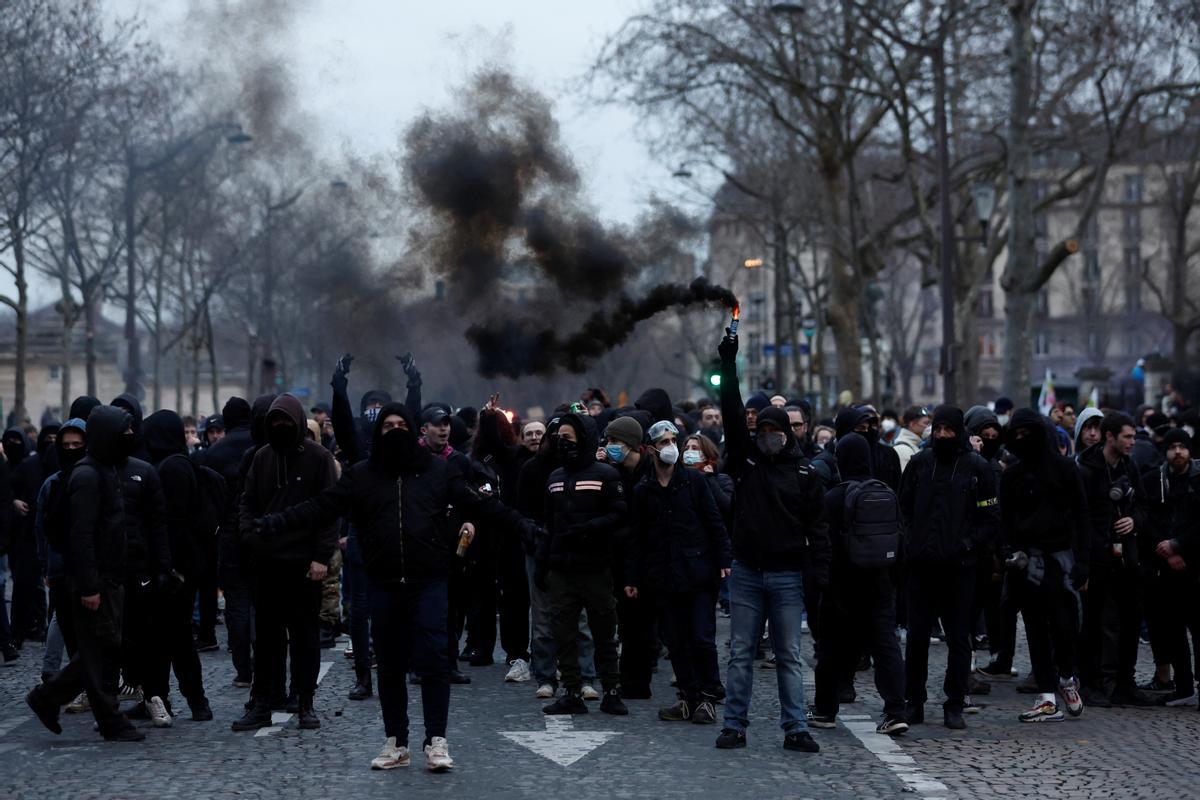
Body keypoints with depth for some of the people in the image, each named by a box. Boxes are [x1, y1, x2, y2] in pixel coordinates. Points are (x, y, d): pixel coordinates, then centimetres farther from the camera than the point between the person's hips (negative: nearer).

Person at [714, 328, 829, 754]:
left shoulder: (804, 473, 2)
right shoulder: (745, 459, 5)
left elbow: (817, 525, 1)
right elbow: (733, 414, -5)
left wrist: (821, 572, -8)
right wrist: (728, 365, -12)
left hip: (787, 575, -1)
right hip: (746, 572, 1)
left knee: (789, 656, 3)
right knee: (741, 652, 6)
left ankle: (795, 728, 7)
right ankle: (734, 726, 12)